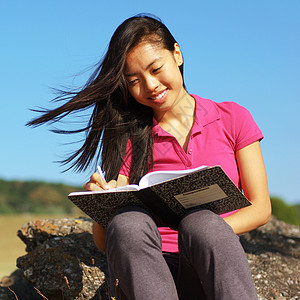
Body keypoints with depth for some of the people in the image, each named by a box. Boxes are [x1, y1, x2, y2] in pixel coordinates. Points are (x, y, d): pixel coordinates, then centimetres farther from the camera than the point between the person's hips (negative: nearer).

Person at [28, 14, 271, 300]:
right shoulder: (130, 140, 13)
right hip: (147, 266, 1)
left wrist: (205, 233, -13)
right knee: (127, 222, -32)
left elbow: (261, 207, 7)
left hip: (214, 270, 0)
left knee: (199, 221, -35)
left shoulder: (232, 119, 12)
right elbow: (104, 241, 7)